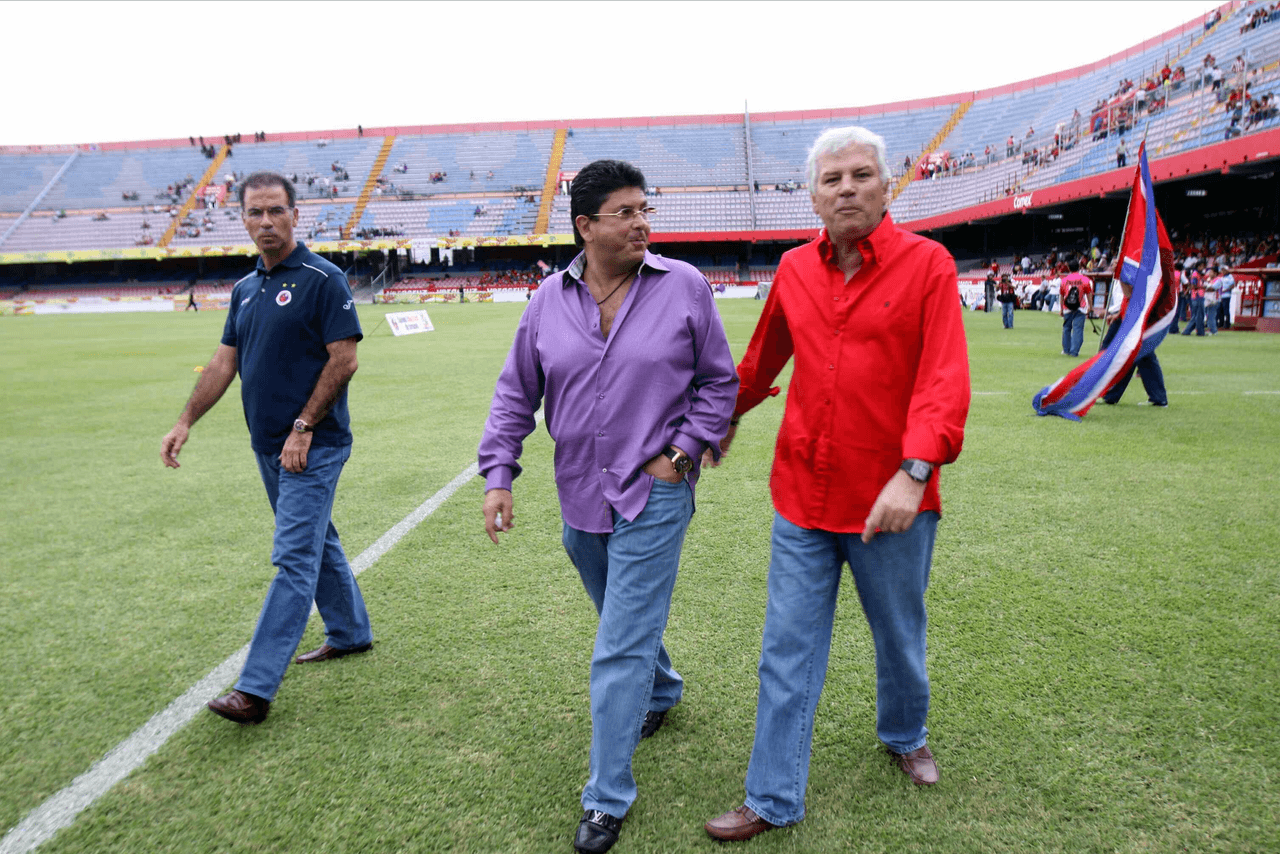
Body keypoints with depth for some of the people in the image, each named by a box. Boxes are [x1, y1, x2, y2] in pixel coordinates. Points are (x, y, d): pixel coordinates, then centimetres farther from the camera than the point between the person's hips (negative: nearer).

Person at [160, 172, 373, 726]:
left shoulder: (322, 279, -10)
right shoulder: (245, 289, 13)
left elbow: (343, 359, -15)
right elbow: (226, 360, 16)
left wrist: (304, 427, -17)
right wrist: (185, 422, 9)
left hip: (313, 447, -8)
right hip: (268, 445, 8)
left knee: (294, 559, -7)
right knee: (317, 542, 18)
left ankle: (255, 689, -6)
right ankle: (350, 633, 35)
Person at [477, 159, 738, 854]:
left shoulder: (684, 287, -8)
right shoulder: (549, 299, 0)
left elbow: (720, 381, 1)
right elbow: (515, 393, 7)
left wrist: (682, 451, -8)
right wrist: (498, 474, 0)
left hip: (655, 494, -4)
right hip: (579, 496, 4)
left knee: (621, 648, -5)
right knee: (626, 620, 24)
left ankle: (607, 798, 12)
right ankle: (661, 693, 55)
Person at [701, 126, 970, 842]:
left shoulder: (928, 264, -7)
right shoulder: (794, 270, 5)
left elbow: (945, 381, -17)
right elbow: (764, 356, 20)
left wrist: (913, 471, -29)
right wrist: (729, 418, 31)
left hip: (891, 502, -2)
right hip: (802, 495, 3)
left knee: (900, 639, 20)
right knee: (788, 654, 8)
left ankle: (906, 736, 50)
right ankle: (775, 801, 23)